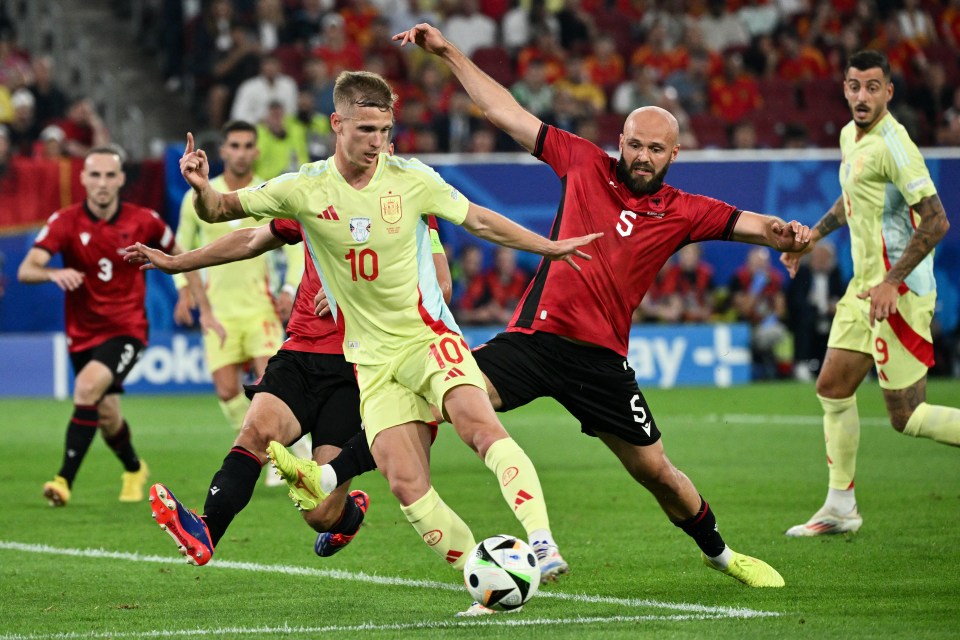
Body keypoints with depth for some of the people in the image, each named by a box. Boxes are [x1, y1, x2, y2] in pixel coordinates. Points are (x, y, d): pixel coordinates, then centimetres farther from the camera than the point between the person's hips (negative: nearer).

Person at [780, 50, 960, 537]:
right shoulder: (850, 136, 10)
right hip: (865, 285, 9)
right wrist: (814, 234, 21)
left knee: (906, 417, -8)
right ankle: (840, 507, 20)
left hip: (899, 292, -9)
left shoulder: (892, 145, -19)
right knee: (832, 389, 12)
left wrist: (891, 283, -24)